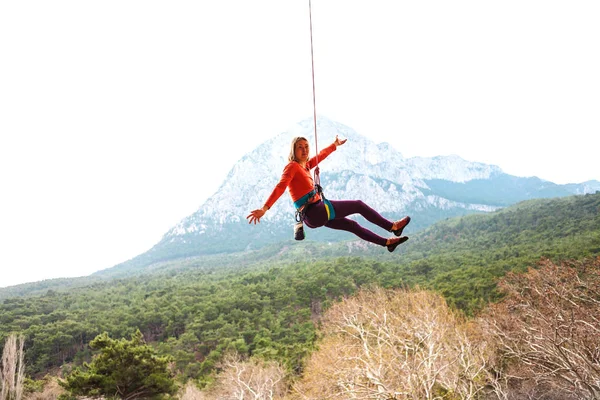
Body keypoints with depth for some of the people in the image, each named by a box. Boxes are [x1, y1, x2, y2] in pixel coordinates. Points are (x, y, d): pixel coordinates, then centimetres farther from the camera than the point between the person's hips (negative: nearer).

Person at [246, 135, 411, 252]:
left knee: (352, 225, 22)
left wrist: (335, 145, 47)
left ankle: (387, 242, 38)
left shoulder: (305, 165, 13)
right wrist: (264, 208, -37)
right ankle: (392, 227, 19)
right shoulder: (292, 166, -13)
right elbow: (280, 187, -26)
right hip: (316, 211, -9)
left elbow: (321, 155, 30)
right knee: (358, 205, 4)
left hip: (314, 215, 9)